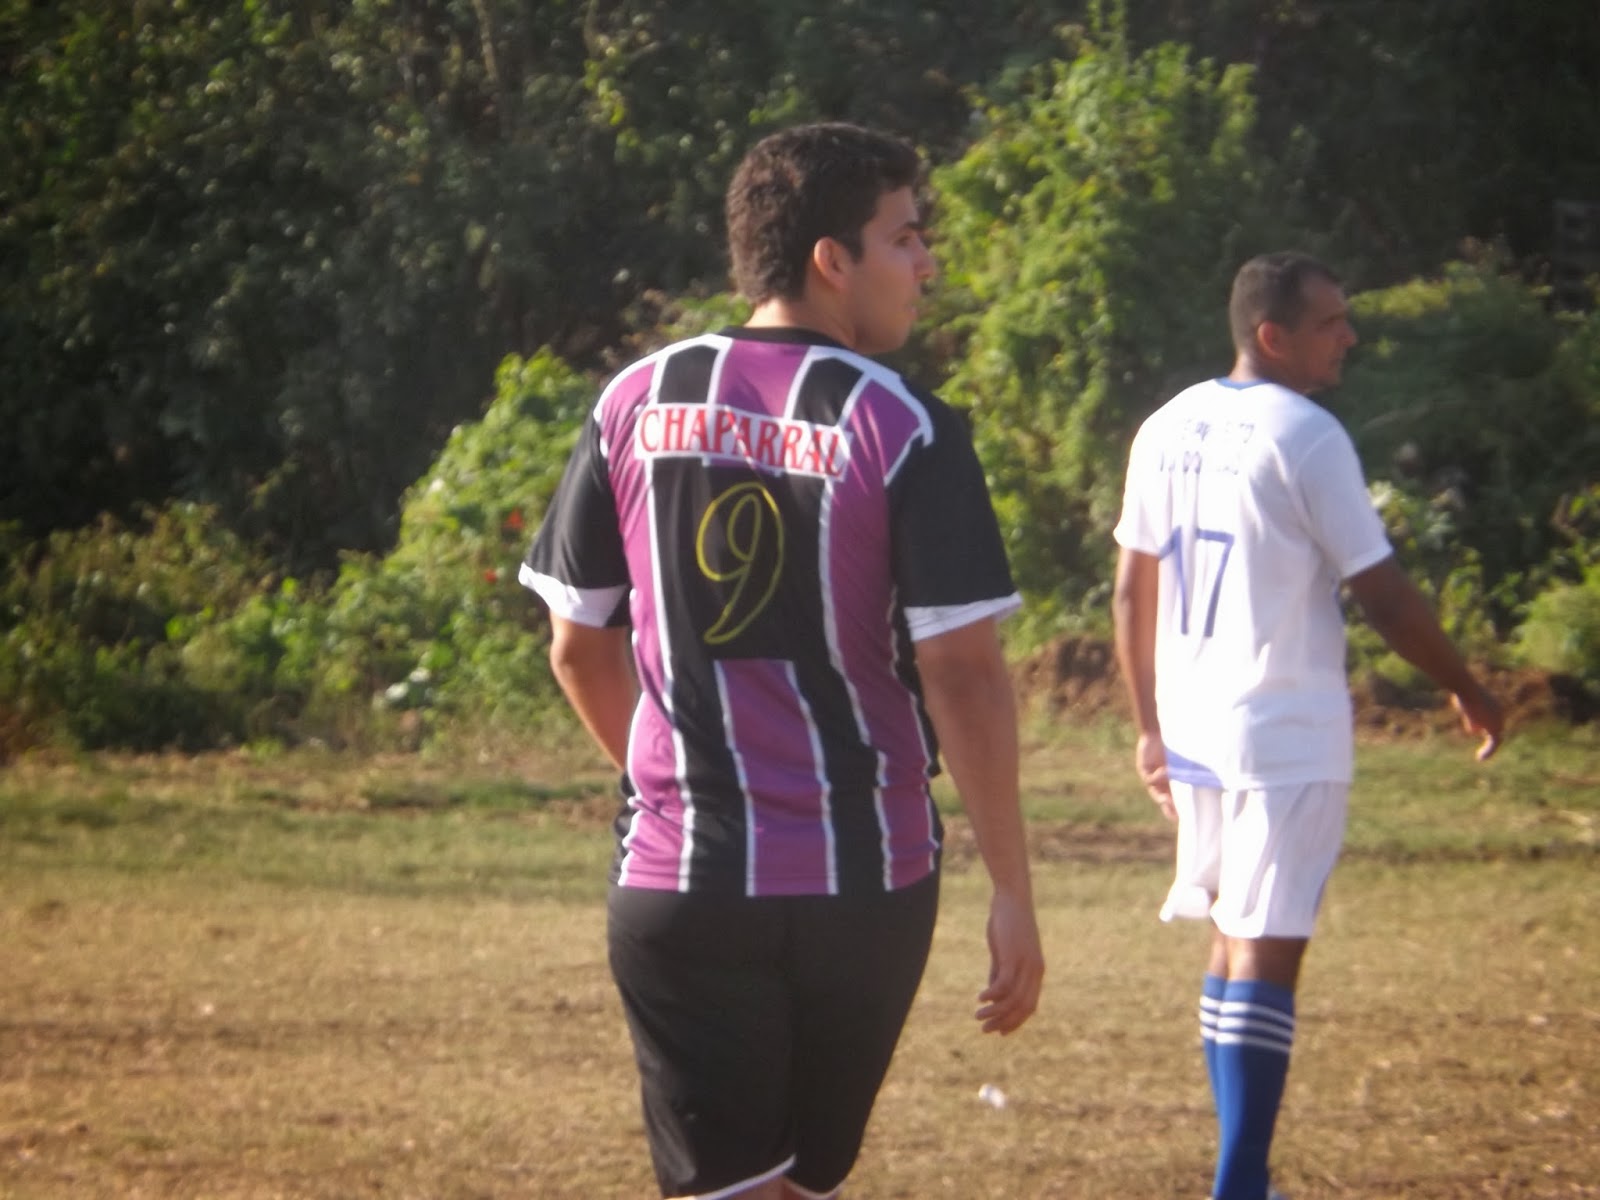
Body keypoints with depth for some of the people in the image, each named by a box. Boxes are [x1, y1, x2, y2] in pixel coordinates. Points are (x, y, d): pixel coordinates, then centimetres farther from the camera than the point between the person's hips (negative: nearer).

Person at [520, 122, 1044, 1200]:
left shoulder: (636, 404, 2)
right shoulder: (904, 430, -9)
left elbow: (578, 645, 9)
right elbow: (965, 675, -12)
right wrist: (1013, 891, -6)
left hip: (678, 878, 1)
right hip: (866, 878, -1)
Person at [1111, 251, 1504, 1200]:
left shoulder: (1168, 429, 9)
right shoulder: (1305, 437, -13)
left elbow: (1132, 593, 14)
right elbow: (1385, 595, -11)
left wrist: (1150, 728, 22)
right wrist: (1470, 694, 3)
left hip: (1191, 730, 7)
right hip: (1286, 739, -7)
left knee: (1233, 940, 17)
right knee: (1267, 954, -7)